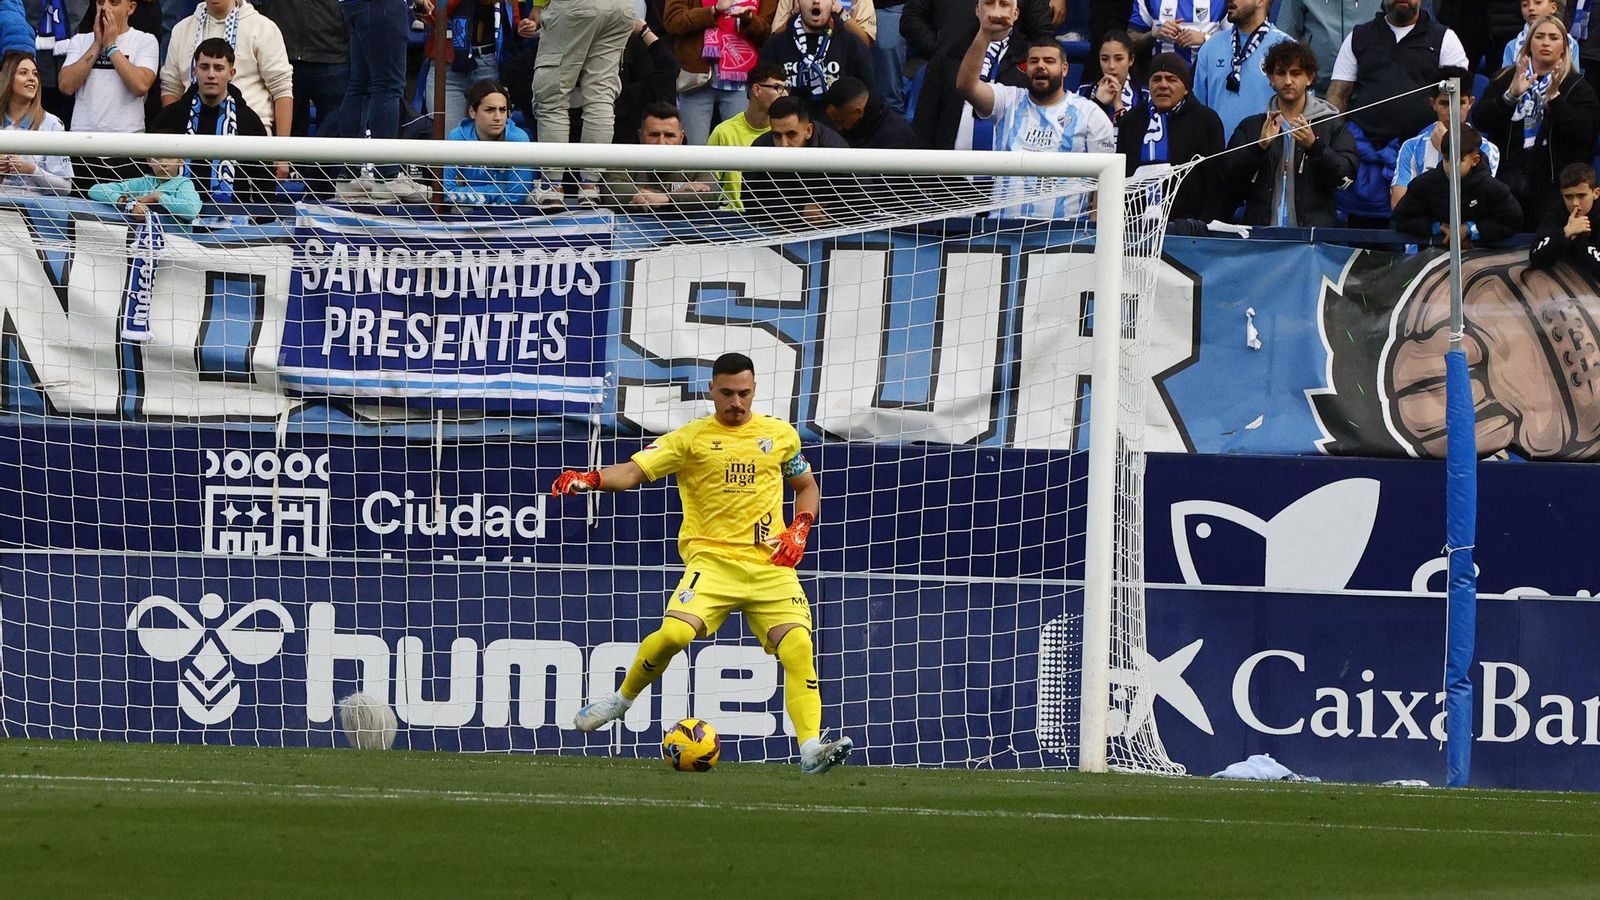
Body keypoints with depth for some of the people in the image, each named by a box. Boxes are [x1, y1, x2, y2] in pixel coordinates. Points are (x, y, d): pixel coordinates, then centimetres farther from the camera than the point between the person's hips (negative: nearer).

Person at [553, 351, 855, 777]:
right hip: (712, 558, -2)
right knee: (674, 633, -24)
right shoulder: (690, 438, 5)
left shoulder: (781, 435, 14)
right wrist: (591, 479, -25)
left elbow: (807, 488, 26)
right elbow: (634, 471, -5)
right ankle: (621, 699, 2)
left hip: (770, 564, 2)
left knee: (798, 646, -18)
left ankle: (811, 749, -20)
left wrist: (799, 530, 6)